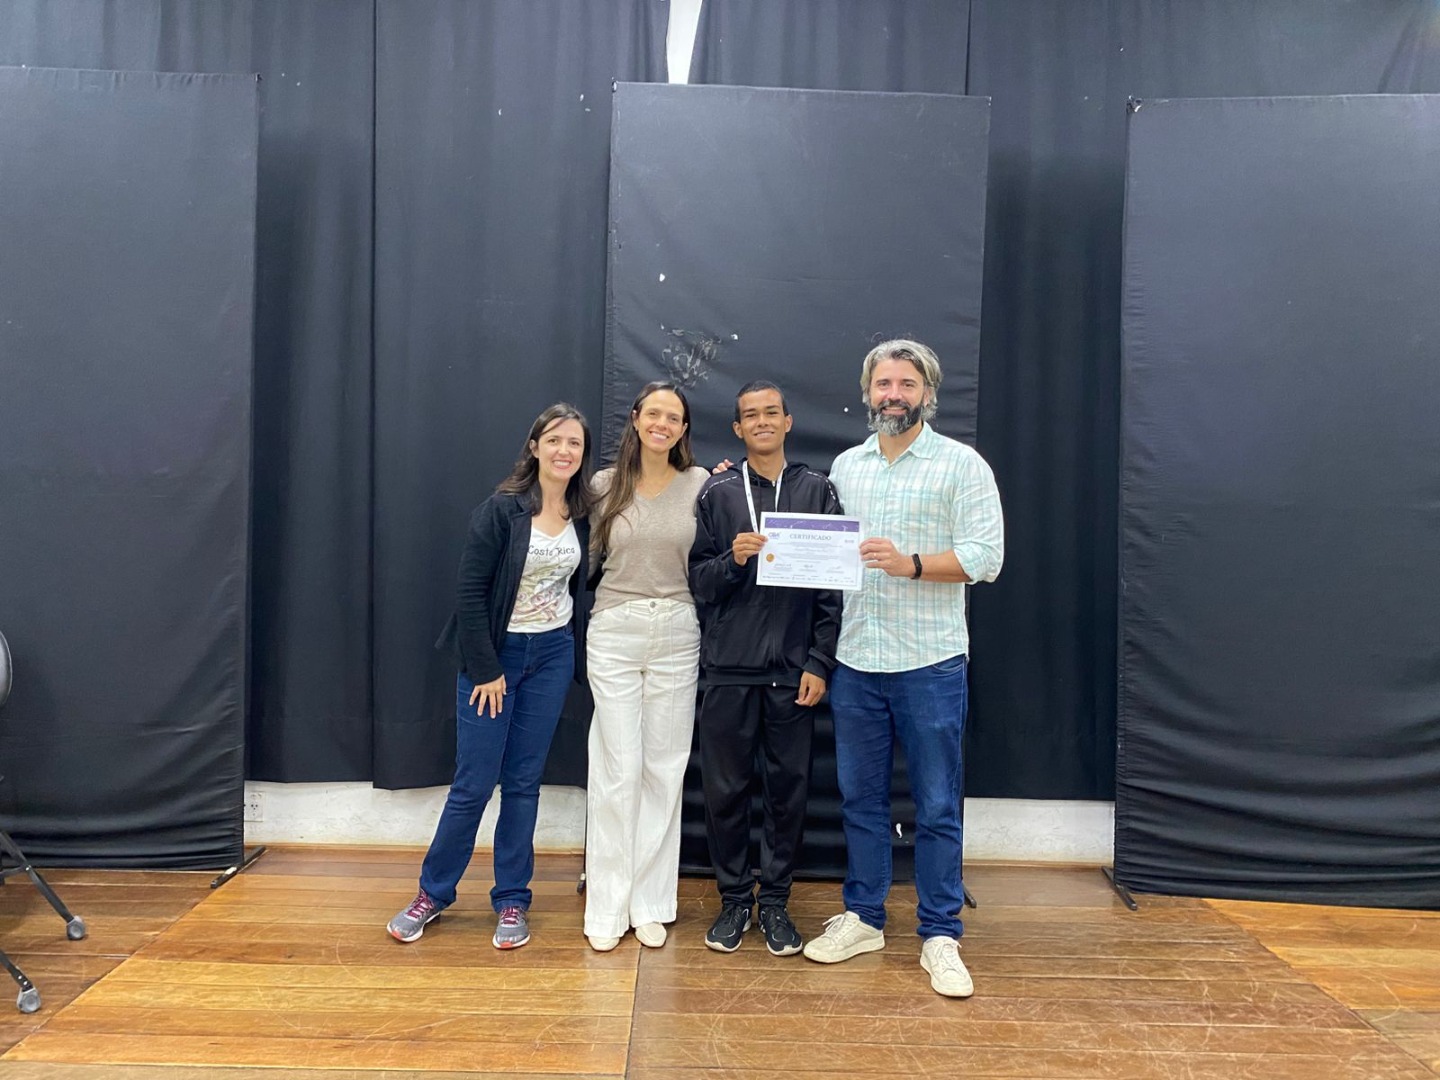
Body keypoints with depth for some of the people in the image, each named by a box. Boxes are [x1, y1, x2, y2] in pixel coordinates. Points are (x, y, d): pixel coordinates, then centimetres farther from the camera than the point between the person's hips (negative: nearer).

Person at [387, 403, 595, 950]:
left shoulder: (582, 514, 1)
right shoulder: (502, 509, -12)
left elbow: (580, 584, 12)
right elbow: (470, 591, -13)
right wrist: (486, 669, -13)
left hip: (552, 657, 4)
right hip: (495, 654, -4)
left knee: (523, 781, 10)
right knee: (474, 782, 2)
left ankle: (512, 901, 22)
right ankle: (433, 892, 23)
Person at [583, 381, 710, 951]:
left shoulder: (701, 484, 2)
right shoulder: (605, 485, 3)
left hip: (677, 633, 1)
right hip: (614, 632, -1)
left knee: (664, 770, 7)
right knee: (617, 770, 0)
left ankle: (650, 903, 21)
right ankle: (607, 908, 14)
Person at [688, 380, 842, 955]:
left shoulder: (817, 490, 5)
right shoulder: (717, 492, 5)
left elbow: (832, 587, 3)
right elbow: (699, 581, 4)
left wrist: (819, 662, -4)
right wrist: (732, 559, -16)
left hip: (792, 668, 0)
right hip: (729, 667, 0)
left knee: (788, 789, 8)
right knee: (725, 788, 7)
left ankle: (775, 900, 24)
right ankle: (735, 898, 24)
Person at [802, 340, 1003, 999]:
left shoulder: (963, 465, -2)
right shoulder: (845, 466, 12)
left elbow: (986, 555, -10)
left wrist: (911, 564, -21)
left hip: (930, 664, -4)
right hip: (855, 660, 4)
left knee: (937, 806, 5)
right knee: (861, 798, 14)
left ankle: (940, 937, 19)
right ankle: (862, 919, 29)